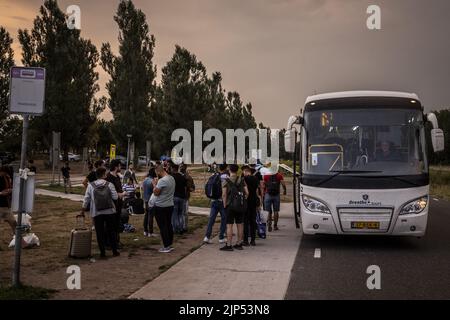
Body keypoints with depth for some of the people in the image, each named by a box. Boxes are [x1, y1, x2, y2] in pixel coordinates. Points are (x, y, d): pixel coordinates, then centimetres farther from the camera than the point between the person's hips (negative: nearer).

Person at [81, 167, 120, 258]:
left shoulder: (91, 186, -3)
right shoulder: (109, 185, -6)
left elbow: (86, 199, -1)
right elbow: (115, 197, -6)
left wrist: (83, 210, 7)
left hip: (97, 213, 0)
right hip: (109, 212, 0)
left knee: (100, 233, 7)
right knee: (111, 231, 11)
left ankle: (102, 252, 9)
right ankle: (114, 251, 16)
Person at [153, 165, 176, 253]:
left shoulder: (162, 180, -21)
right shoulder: (172, 178, 7)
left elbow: (156, 192, -16)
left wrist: (154, 184, -1)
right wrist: (158, 183, 11)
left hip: (161, 207, -9)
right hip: (170, 205, 9)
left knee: (163, 227, -1)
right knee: (169, 225, 15)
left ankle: (166, 247, 1)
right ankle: (170, 244, 21)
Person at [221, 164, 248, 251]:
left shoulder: (226, 181, -5)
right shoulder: (242, 180, 4)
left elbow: (224, 195, -11)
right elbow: (247, 193, 0)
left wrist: (224, 205, -3)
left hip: (230, 205, -4)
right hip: (241, 206, 4)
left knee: (229, 225, -3)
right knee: (240, 224, 11)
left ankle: (229, 245, -4)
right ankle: (239, 244, 18)